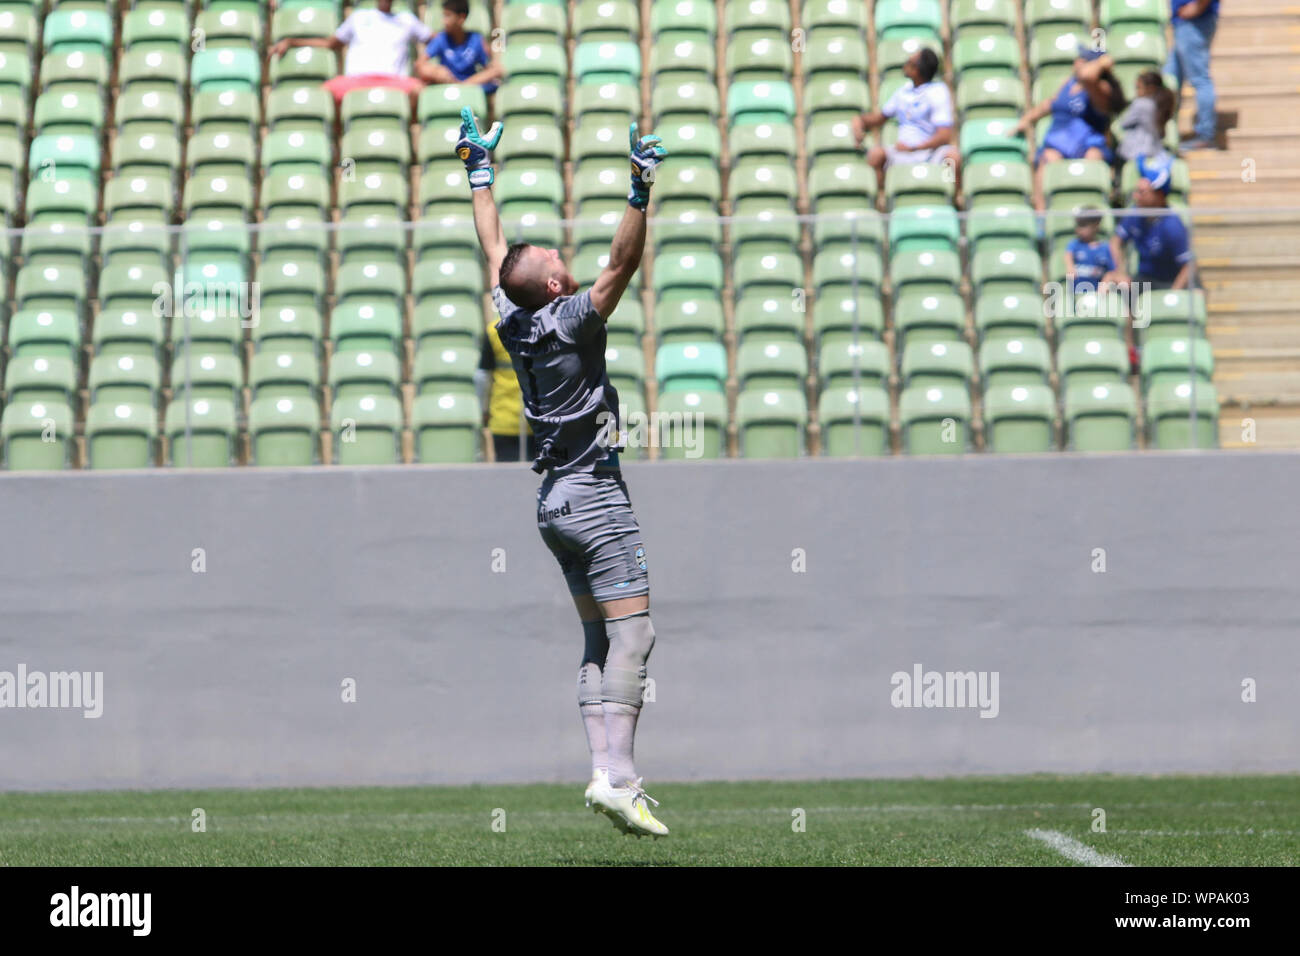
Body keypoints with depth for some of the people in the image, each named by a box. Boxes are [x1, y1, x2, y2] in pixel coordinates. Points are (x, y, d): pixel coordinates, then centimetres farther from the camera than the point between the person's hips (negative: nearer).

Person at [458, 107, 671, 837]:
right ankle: (616, 775, -20)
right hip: (594, 495, -9)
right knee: (632, 634, -11)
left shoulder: (514, 321, 4)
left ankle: (607, 771, 2)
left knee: (600, 639, 9)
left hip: (557, 498, 9)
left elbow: (494, 245, 16)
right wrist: (641, 193, -31)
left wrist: (481, 172, 26)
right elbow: (623, 263, -25)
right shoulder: (570, 323, -15)